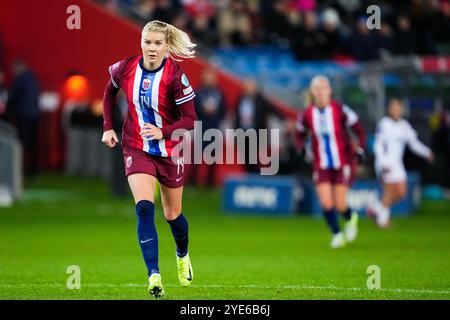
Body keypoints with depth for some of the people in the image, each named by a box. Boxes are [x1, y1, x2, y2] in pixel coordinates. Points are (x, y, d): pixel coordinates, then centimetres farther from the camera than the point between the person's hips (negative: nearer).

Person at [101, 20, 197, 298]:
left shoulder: (175, 76, -19)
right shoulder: (126, 68, -9)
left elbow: (190, 119, -16)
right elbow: (110, 91, 14)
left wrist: (162, 132, -31)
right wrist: (108, 127, 8)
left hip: (170, 152, -1)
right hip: (137, 149, 1)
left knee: (172, 214, 14)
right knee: (145, 208, -20)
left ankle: (183, 256, 48)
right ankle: (154, 276, -25)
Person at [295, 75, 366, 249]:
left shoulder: (340, 110, -13)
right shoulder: (307, 114, -4)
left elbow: (360, 131, -4)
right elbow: (300, 134, 15)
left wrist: (360, 150, -17)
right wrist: (301, 150, -3)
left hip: (343, 164, -2)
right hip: (321, 166, 2)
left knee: (340, 206, -6)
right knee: (326, 203, -11)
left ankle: (351, 218, 31)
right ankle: (337, 234, 13)